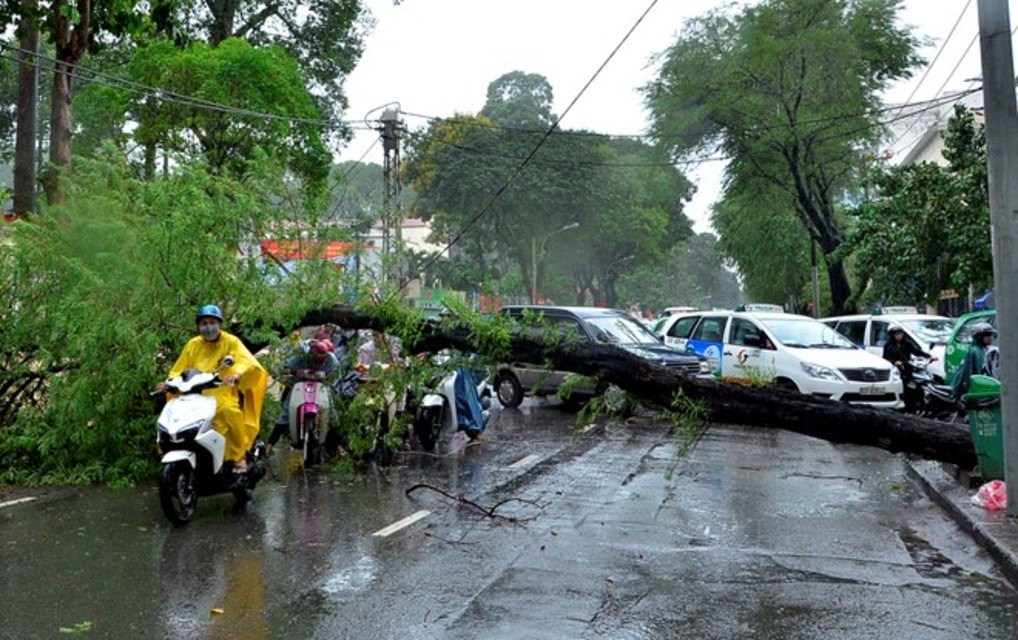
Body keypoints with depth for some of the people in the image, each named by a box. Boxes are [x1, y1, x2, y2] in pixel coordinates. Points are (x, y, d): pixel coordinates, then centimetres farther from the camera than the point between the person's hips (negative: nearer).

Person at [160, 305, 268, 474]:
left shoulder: (231, 342, 4)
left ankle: (240, 456, -19)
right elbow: (178, 371, 16)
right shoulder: (193, 345, 16)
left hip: (224, 394, -4)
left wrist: (236, 373, -35)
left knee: (229, 411, -35)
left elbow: (248, 361, -13)